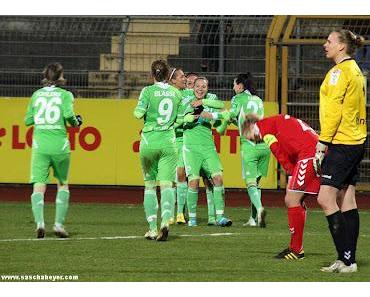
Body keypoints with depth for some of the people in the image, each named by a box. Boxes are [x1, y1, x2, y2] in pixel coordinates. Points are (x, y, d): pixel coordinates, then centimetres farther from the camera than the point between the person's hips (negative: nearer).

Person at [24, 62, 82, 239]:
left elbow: (27, 120, 11)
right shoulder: (65, 95, 2)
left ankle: (39, 222, -25)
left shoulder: (37, 95, 11)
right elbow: (68, 114, -14)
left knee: (38, 187, -3)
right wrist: (76, 122, 6)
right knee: (63, 184, 18)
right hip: (59, 144, -1)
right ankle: (59, 223, 10)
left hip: (39, 144, 1)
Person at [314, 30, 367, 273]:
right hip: (356, 143, 10)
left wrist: (323, 142, -16)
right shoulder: (356, 71, 17)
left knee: (326, 198, -10)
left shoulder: (340, 71, -11)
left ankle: (346, 259, -14)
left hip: (342, 143, -10)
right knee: (347, 202, 8)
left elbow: (333, 109, -17)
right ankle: (348, 261, 8)